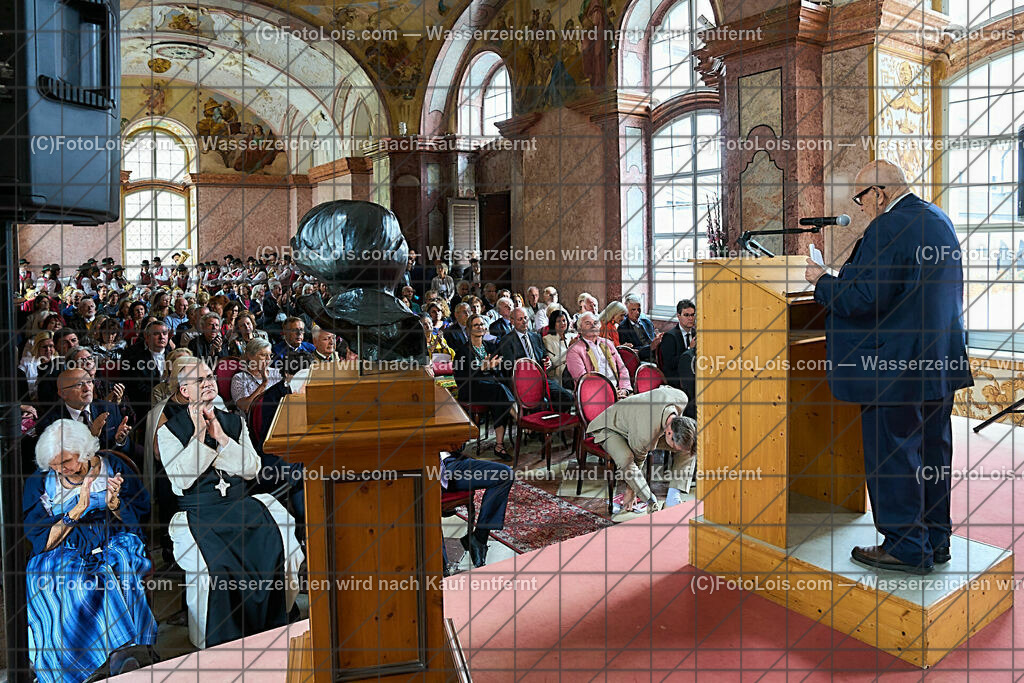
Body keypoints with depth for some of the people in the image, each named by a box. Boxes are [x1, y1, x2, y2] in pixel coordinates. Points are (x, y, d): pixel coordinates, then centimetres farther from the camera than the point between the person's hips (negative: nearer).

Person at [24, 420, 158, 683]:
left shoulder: (113, 467, 4)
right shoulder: (39, 483, 6)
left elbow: (135, 522, 6)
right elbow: (42, 542, -2)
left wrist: (114, 502, -14)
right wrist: (78, 509, -14)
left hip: (113, 546, -1)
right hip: (63, 553, 1)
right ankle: (121, 648, -36)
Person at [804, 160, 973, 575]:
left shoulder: (887, 229, -19)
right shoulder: (939, 219, 12)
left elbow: (862, 301, -22)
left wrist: (822, 281, -7)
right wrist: (859, 266, 19)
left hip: (895, 367, -10)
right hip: (943, 361, 10)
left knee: (892, 457, 2)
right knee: (932, 453, 17)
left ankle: (905, 548, 12)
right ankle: (935, 540, 29)